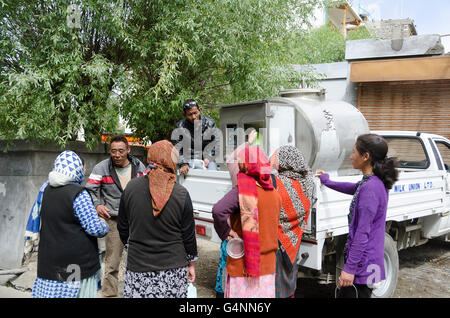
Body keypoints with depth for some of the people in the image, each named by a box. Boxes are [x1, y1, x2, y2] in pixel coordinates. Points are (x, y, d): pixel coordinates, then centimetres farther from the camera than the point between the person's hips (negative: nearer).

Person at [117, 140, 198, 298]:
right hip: (174, 270, -1)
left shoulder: (131, 187, -6)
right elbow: (189, 236, -2)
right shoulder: (182, 194, -9)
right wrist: (191, 264, 12)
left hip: (138, 268, 1)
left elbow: (123, 228, 5)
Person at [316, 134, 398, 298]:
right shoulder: (374, 182, 6)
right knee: (343, 293, 18)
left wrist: (350, 267, -20)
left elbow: (363, 233, -24)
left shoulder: (370, 188, -23)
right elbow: (352, 188, 29)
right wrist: (327, 181, 42)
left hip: (363, 261, -9)